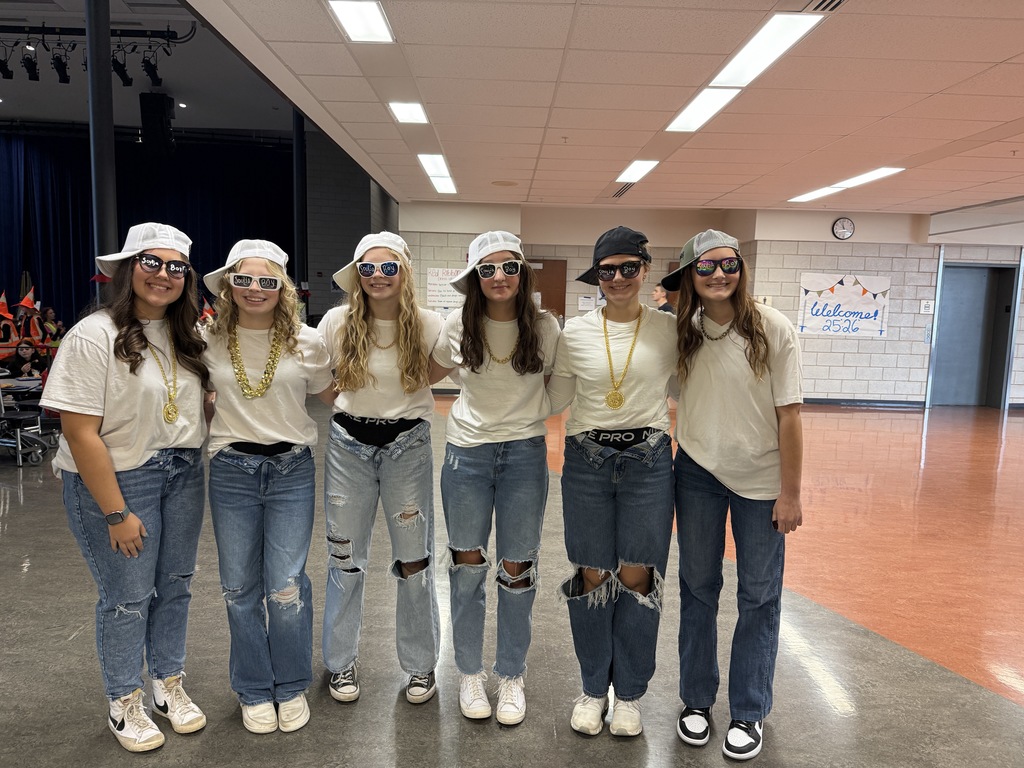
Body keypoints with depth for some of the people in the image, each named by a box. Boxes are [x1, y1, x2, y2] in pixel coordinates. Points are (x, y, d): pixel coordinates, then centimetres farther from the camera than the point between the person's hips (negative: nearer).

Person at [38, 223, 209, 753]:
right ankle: (123, 705, 29)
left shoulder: (186, 336, 5)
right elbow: (80, 433, -18)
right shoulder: (94, 337, -15)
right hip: (117, 481, -6)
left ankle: (169, 687, 36)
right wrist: (116, 513, -18)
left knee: (175, 586, 15)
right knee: (128, 597, 6)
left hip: (183, 475, 6)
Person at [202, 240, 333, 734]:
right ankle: (254, 691, 31)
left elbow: (328, 393, 11)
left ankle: (291, 687, 24)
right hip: (231, 471, 2)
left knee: (286, 586, -1)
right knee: (240, 587, 10)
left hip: (291, 470, -1)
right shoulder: (208, 341, -2)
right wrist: (215, 409, 2)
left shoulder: (307, 342, -4)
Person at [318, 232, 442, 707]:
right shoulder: (337, 322, -4)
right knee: (345, 559, 11)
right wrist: (342, 405, 0)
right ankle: (341, 663, 31)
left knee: (414, 560, 5)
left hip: (407, 446, -1)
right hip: (348, 445, 1)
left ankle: (420, 665, 27)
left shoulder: (428, 325, -9)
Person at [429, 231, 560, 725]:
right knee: (468, 568, 10)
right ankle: (469, 673, 31)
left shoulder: (544, 328, -7)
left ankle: (512, 676, 29)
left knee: (517, 571, 8)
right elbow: (426, 376, 12)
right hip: (467, 452, 1)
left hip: (525, 453, -1)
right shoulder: (458, 327, -4)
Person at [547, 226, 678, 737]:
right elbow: (555, 401, 7)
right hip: (587, 460, 1)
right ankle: (593, 688, 28)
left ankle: (630, 693, 25)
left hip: (648, 460, 0)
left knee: (638, 576, 5)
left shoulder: (668, 329, -1)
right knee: (592, 575, 7)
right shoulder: (574, 333, -1)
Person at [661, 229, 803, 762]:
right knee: (697, 588, 13)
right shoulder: (682, 332, -3)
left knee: (759, 597, 8)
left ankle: (749, 713, 27)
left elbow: (789, 415, -10)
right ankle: (696, 700, 31)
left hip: (760, 479, -2)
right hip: (697, 475, 2)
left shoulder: (773, 330, -11)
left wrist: (790, 493, -9)